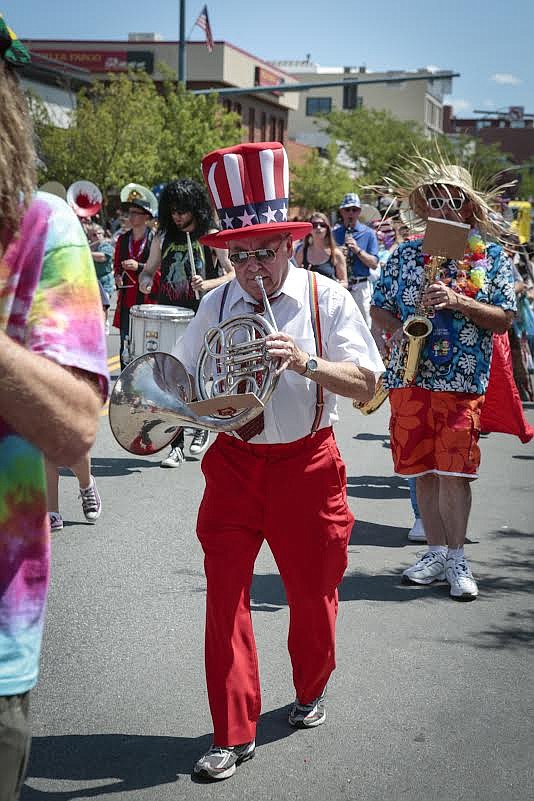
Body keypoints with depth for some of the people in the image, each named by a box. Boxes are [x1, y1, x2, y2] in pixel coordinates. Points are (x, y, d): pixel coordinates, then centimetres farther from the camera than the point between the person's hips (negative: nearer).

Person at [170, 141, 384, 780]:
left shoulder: (327, 299, -7)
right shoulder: (216, 306, 1)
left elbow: (366, 384, -12)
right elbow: (185, 379, 8)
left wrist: (305, 361, -28)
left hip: (307, 463, -1)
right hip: (234, 463, 2)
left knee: (313, 591, 12)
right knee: (225, 593, -2)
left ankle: (309, 691, 41)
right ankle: (233, 734, 8)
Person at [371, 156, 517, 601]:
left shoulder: (492, 257, 4)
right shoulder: (406, 255, 10)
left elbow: (504, 320, -2)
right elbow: (379, 309, 14)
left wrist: (457, 302, -15)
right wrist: (398, 328, -7)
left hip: (463, 380, -3)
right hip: (411, 376, 3)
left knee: (453, 471, -7)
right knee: (423, 469, 7)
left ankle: (456, 559, 5)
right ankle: (436, 552, 18)